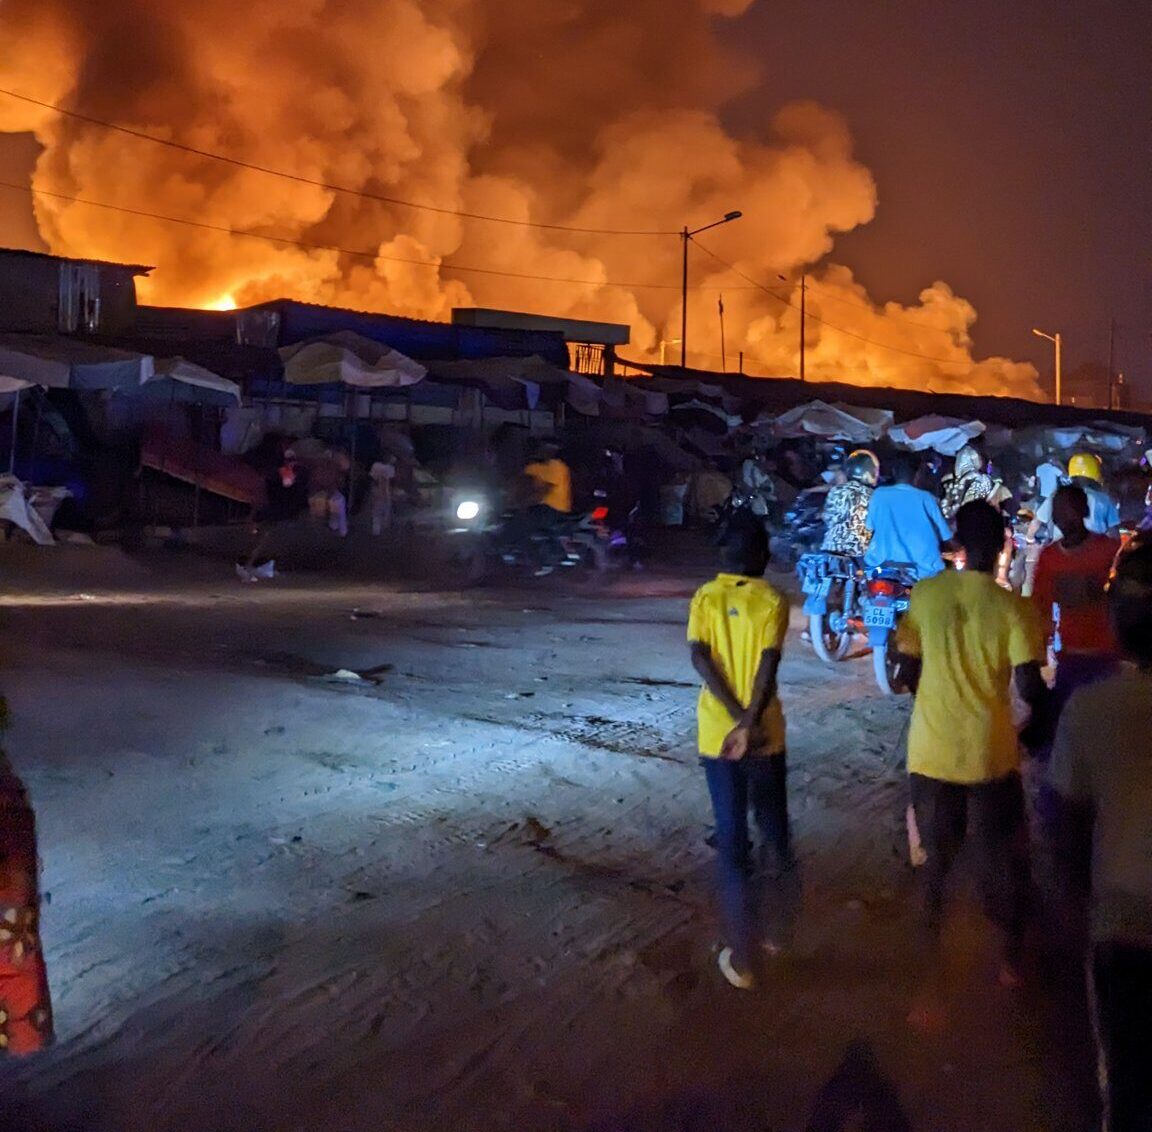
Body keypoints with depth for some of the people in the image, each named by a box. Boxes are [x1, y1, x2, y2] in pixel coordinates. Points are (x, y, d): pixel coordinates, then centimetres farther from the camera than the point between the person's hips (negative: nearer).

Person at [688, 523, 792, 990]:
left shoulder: (704, 597, 1)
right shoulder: (772, 600, -5)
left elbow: (699, 656, -13)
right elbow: (768, 663, -18)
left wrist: (736, 717, -17)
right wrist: (749, 724, -21)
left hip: (717, 735, 1)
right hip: (765, 735, -1)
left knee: (732, 842, 6)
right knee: (775, 833, 20)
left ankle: (743, 959, 8)